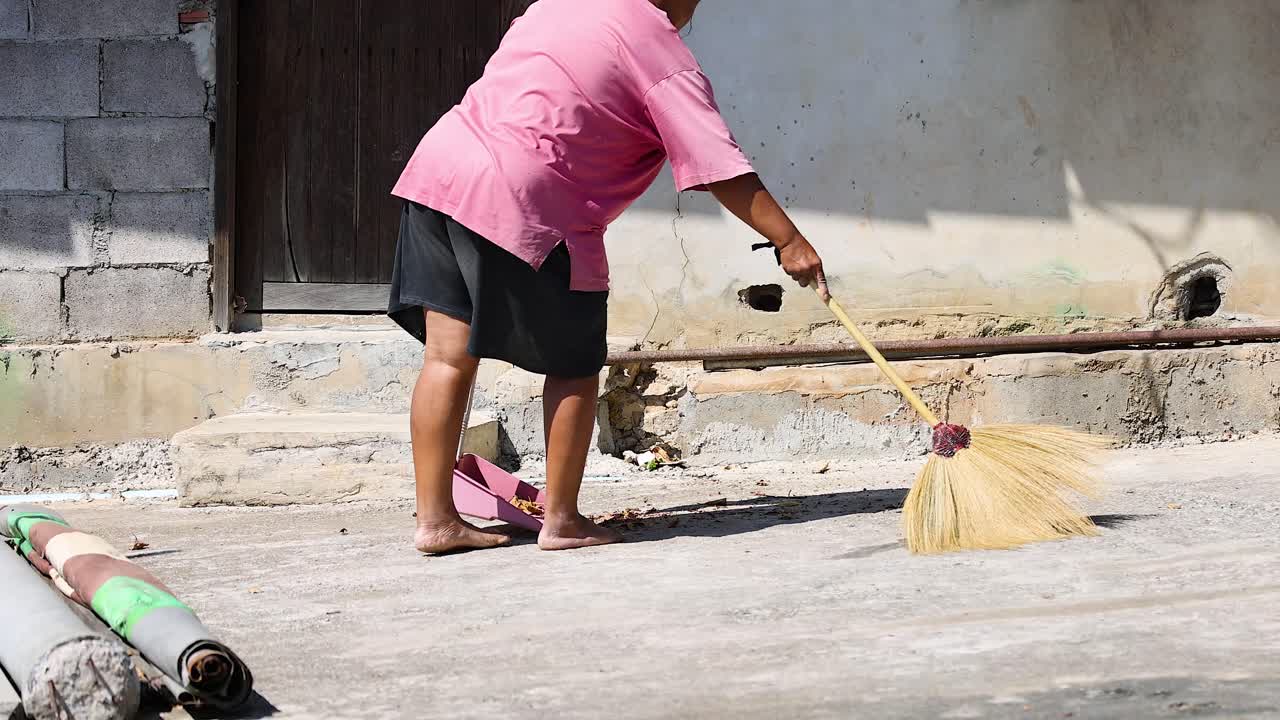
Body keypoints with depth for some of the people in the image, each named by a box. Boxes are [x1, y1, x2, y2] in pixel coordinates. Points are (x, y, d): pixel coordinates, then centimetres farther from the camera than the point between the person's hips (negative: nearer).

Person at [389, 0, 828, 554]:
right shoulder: (662, 53, -1)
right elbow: (720, 168, -6)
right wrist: (789, 242, -4)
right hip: (519, 202, -7)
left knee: (448, 356, 8)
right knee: (575, 368, 7)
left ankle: (435, 518, 9)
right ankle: (561, 520, 11)